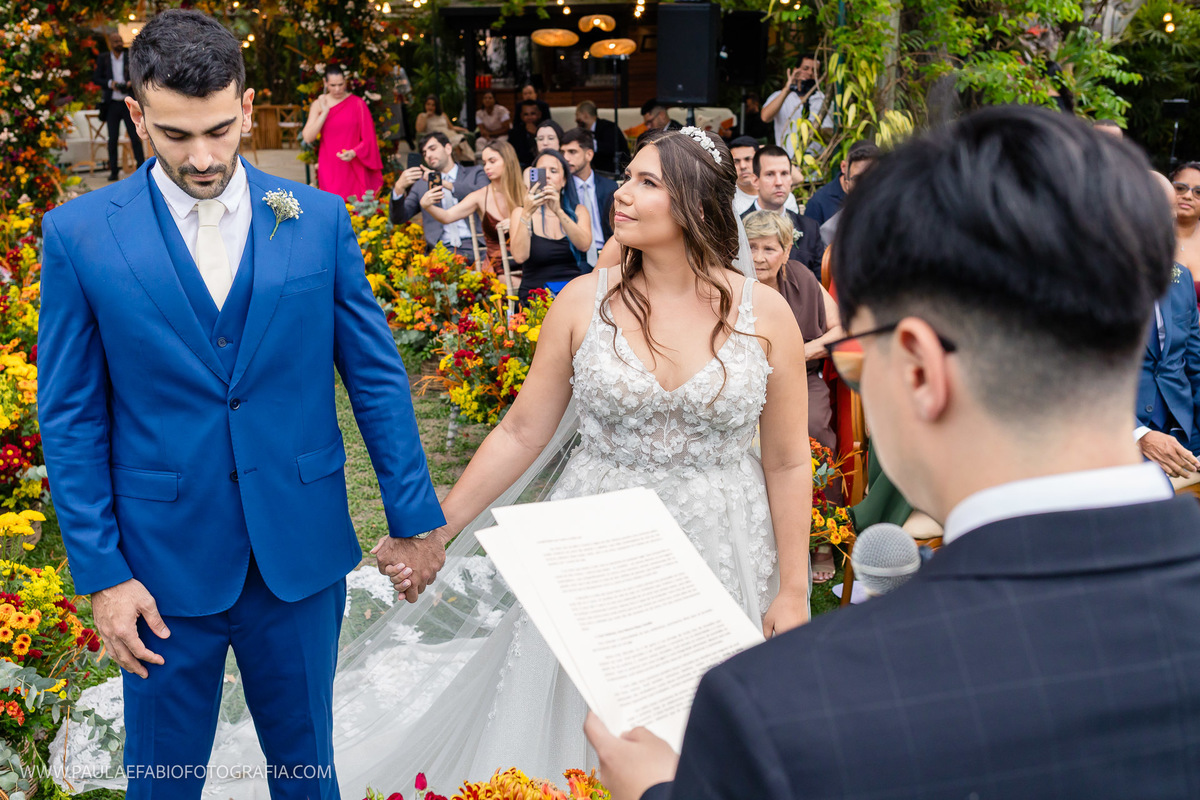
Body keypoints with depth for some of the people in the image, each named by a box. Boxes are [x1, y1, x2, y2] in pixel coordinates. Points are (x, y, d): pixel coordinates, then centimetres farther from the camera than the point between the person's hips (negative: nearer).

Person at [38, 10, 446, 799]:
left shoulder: (320, 219, -3)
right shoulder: (81, 233, -6)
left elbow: (377, 376, 1)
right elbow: (71, 418, -3)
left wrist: (413, 518, 2)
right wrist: (102, 573, -5)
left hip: (303, 550, 1)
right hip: (165, 559, -1)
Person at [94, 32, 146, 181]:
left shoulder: (130, 59, 5)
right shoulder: (103, 59, 7)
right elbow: (96, 79, 6)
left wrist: (130, 83, -11)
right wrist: (110, 83, -11)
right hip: (112, 104, 1)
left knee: (135, 137, -3)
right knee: (112, 139, 3)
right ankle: (114, 171, 8)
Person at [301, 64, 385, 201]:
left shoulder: (357, 103, 1)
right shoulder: (319, 104, 6)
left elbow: (368, 139, 0)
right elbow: (308, 137, -4)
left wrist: (353, 153, -18)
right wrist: (325, 111, -8)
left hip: (354, 169, -1)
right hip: (329, 171, 1)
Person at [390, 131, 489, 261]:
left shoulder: (475, 173, 19)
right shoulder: (421, 184, 23)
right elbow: (398, 219, 14)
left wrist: (445, 184, -11)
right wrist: (399, 188, -5)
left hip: (473, 246, -1)